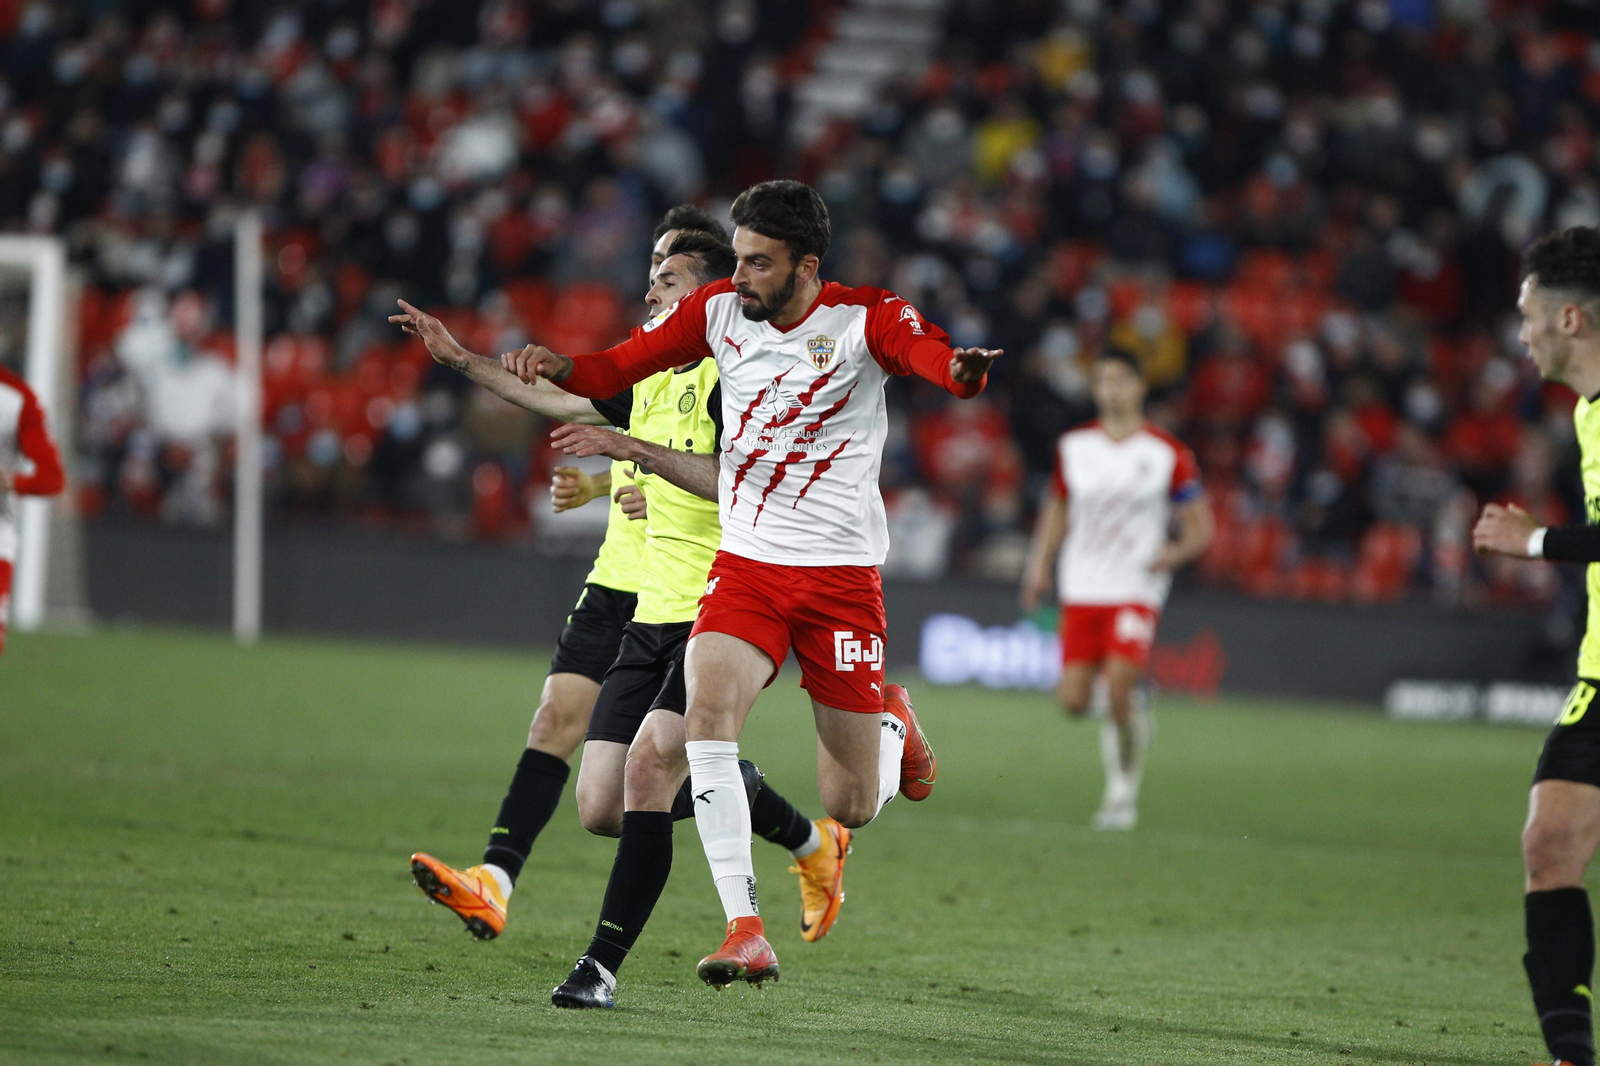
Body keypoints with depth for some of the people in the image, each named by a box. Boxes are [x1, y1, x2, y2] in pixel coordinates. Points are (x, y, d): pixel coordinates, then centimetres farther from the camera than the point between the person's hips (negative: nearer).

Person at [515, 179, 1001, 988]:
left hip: (841, 574, -3)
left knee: (850, 807, 2)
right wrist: (561, 368, -14)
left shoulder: (866, 318, -10)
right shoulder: (717, 310, 1)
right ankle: (745, 933, -25)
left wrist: (966, 369, -52)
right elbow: (619, 367, 8)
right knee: (708, 713, -26)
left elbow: (937, 358, -28)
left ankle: (892, 725, 40)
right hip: (745, 565, 3)